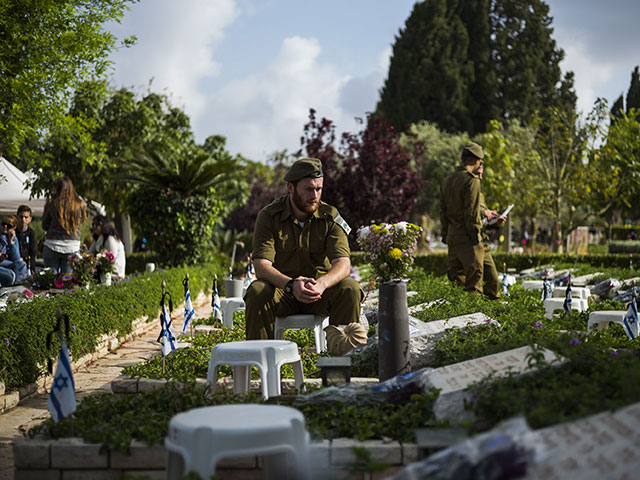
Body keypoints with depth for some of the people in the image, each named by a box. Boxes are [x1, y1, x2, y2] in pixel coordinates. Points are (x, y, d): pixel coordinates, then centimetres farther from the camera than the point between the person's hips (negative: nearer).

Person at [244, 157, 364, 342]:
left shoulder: (330, 216, -5)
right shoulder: (269, 216, -10)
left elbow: (343, 263, -17)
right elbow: (261, 266, -20)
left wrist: (322, 283, -40)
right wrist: (291, 284, -41)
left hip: (320, 292, 1)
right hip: (282, 290, -1)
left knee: (350, 288, -27)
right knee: (257, 291, -32)